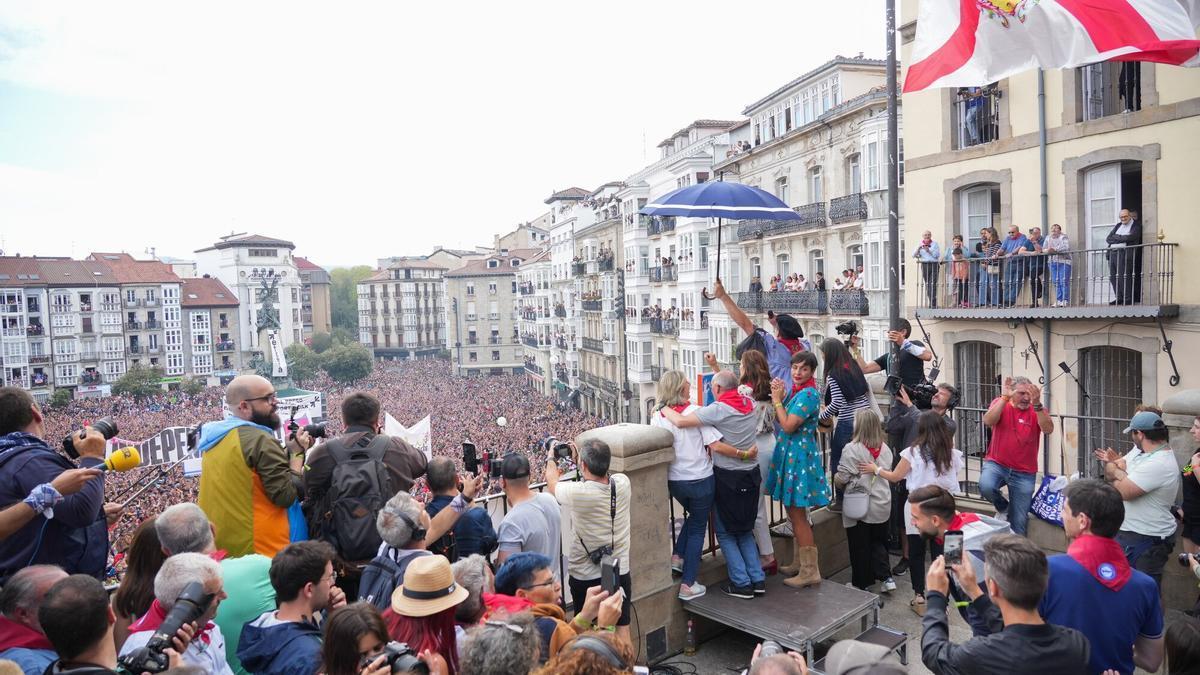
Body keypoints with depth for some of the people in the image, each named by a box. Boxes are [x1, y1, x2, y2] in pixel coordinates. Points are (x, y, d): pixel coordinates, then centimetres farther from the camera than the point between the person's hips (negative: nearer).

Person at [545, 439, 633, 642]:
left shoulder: (577, 493, -25)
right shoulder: (622, 483, -15)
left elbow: (552, 482, -1)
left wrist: (551, 458, 17)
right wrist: (578, 459, 20)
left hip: (585, 577, -3)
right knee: (622, 629, 16)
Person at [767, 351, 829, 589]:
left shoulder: (808, 394, -17)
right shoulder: (795, 391, 10)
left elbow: (788, 426, -22)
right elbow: (779, 420, 10)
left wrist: (777, 399, -13)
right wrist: (778, 396, -2)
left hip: (799, 456, -9)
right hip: (790, 453, 9)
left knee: (797, 515, -3)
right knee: (794, 513, 17)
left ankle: (810, 571, 4)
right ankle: (799, 563, 29)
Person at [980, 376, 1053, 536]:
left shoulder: (1038, 410, 0)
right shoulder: (1000, 403, 0)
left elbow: (1048, 429, -19)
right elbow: (988, 421, -19)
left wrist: (1036, 404, -31)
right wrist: (1004, 397, -24)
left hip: (1024, 473, 1)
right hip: (997, 464, 0)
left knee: (1019, 522, 2)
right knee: (985, 486, -31)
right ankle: (1003, 507, 2)